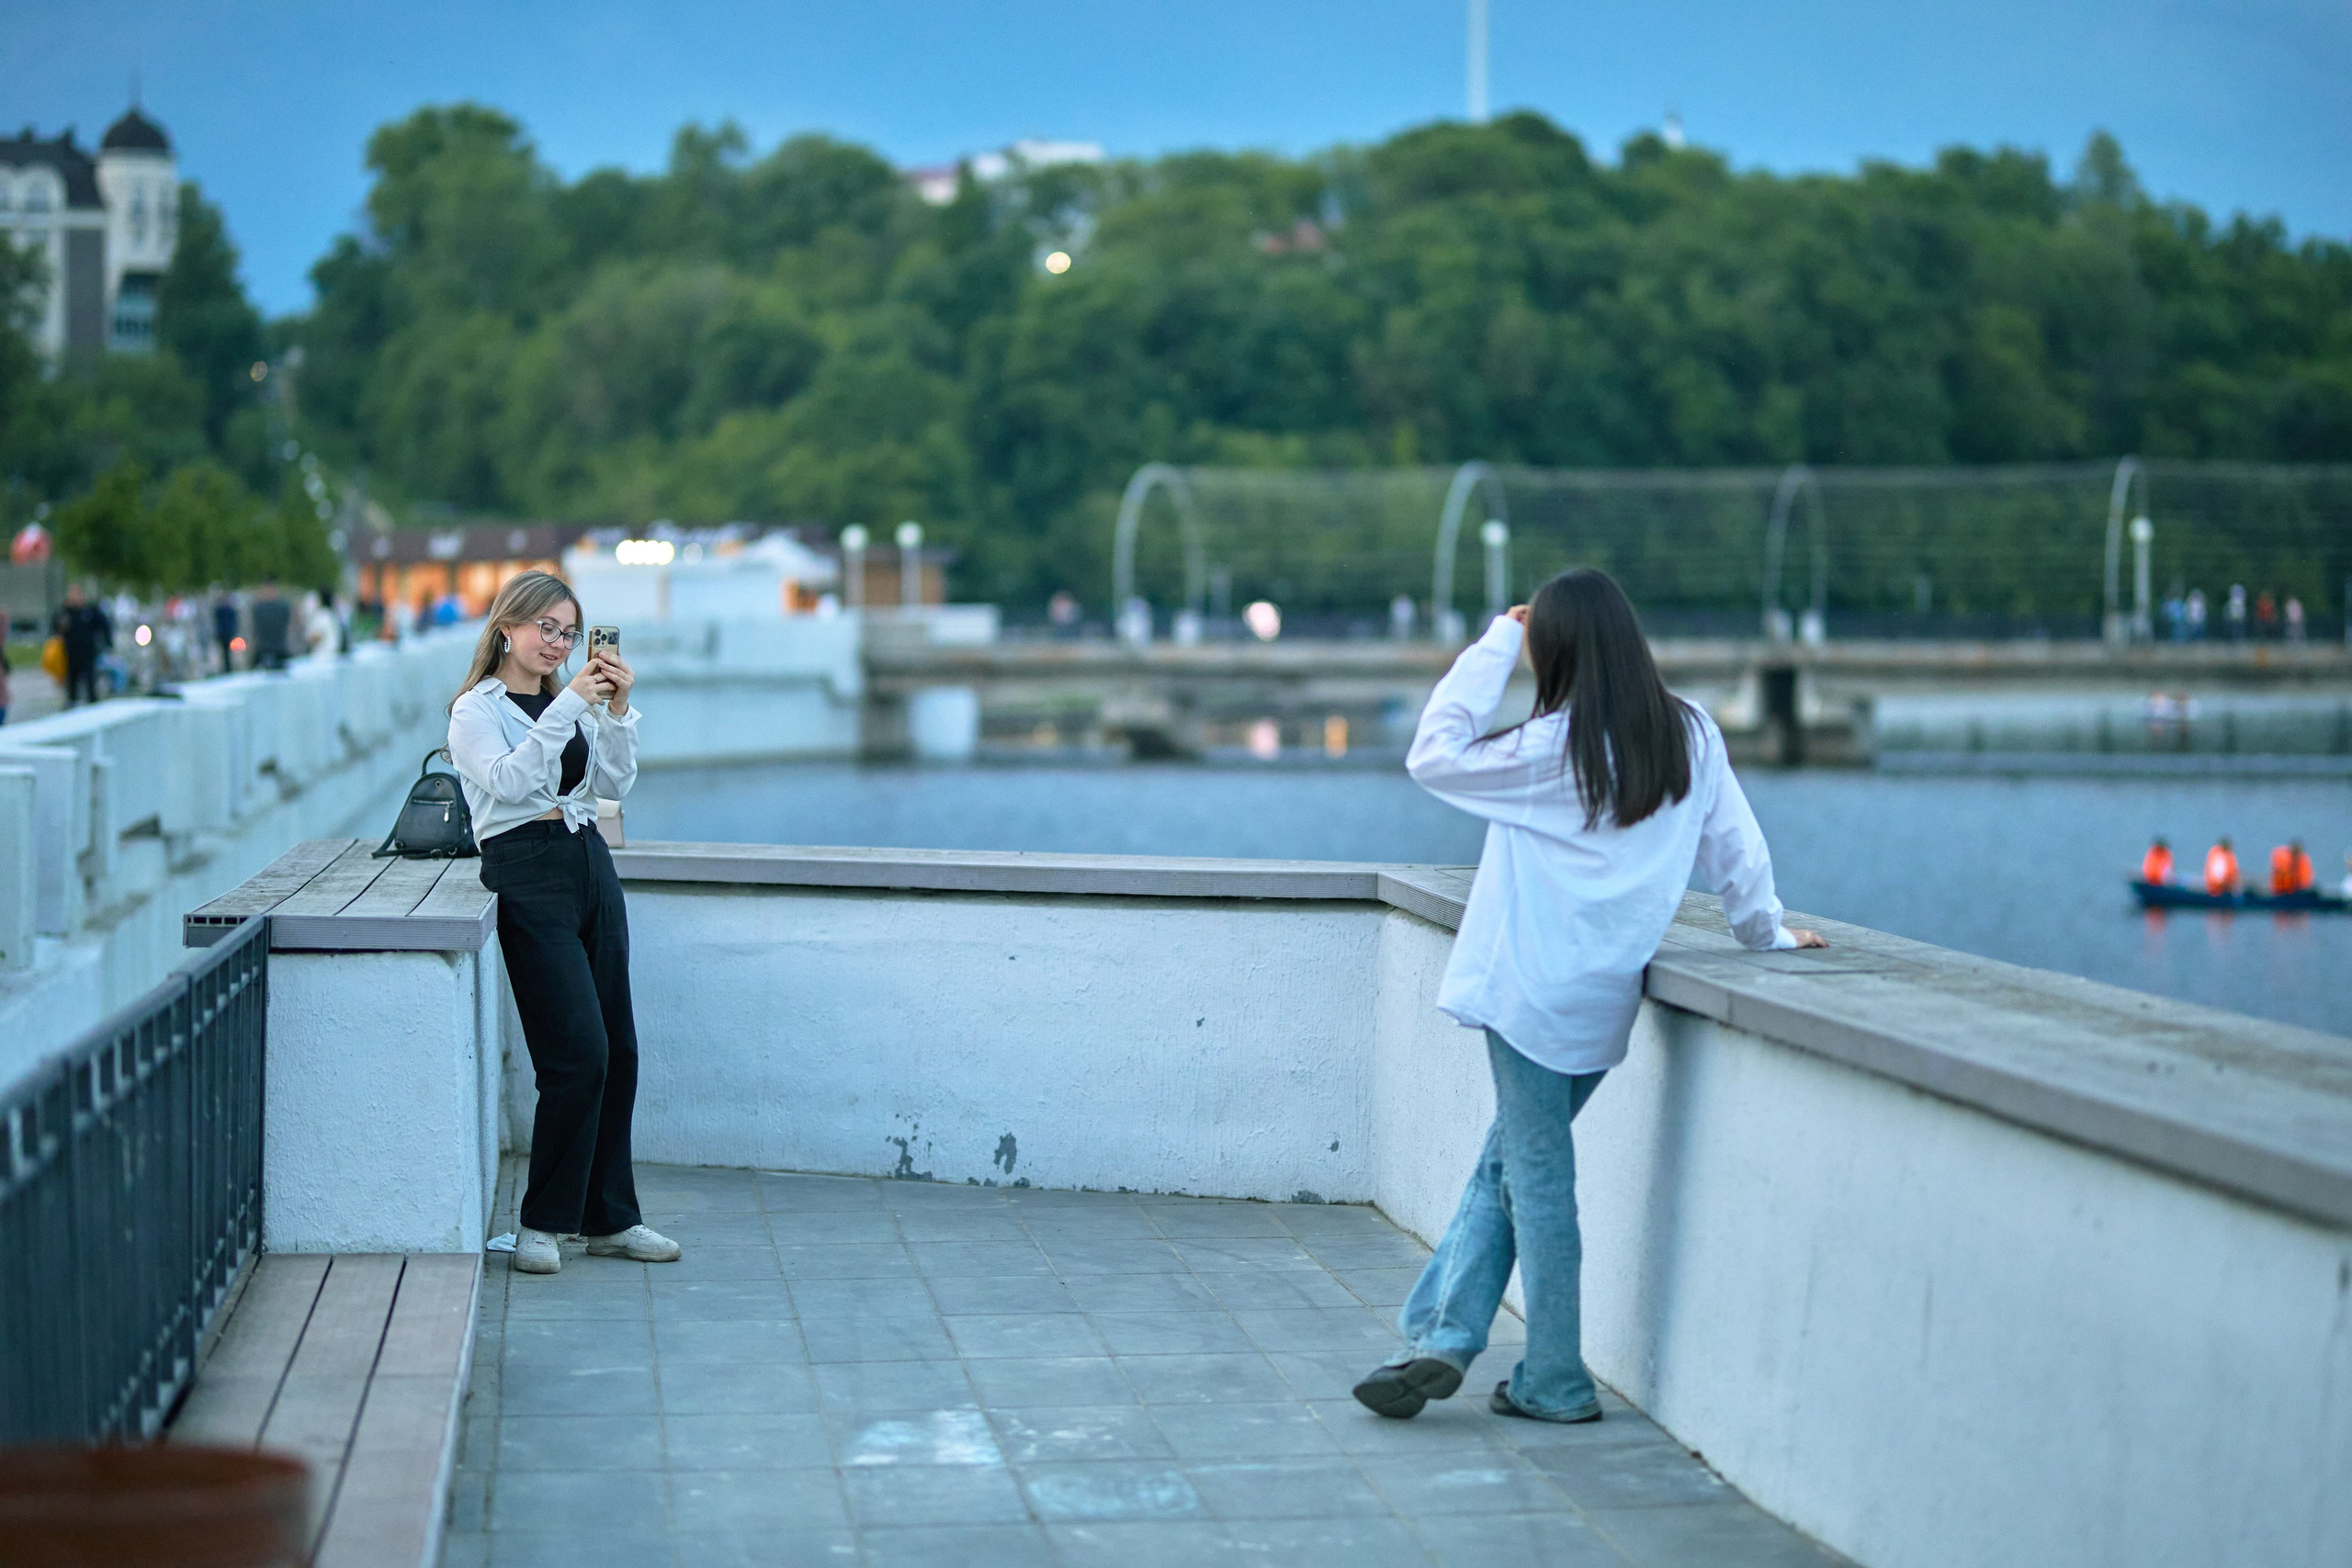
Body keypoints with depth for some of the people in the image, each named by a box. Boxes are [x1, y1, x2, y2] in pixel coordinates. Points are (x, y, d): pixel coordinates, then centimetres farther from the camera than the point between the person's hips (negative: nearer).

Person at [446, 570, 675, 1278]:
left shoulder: (569, 701, 18)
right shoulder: (477, 709, -1)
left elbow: (614, 783, 8)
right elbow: (510, 780, -19)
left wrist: (617, 710, -5)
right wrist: (568, 706, -21)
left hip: (590, 863, 7)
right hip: (528, 878, -7)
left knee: (617, 1051, 5)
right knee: (578, 1054, -13)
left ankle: (610, 1218, 14)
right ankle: (542, 1222, -1)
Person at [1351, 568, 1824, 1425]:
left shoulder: (1552, 750, -13)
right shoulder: (1693, 735, 3)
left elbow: (1433, 756, -5)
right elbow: (1734, 845, 11)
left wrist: (1496, 643, -2)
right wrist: (1766, 930, 27)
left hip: (1535, 993, -6)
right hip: (1608, 1000, 6)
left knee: (1535, 1173, 1)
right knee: (1507, 1161, 15)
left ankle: (1555, 1382, 6)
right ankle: (1442, 1336, 13)